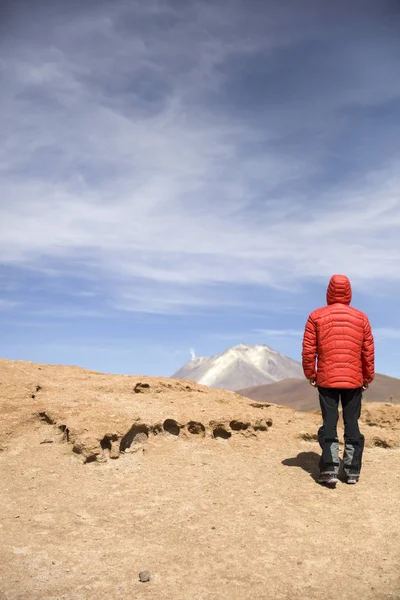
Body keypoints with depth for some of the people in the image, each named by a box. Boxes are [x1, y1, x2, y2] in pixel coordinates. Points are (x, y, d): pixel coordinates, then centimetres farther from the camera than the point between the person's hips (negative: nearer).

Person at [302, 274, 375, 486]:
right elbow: (368, 352, 3)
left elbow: (308, 350, -4)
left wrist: (310, 374, 9)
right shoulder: (361, 318, 2)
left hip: (326, 379, -1)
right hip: (354, 380, 1)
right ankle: (352, 471, 13)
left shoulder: (316, 317, -3)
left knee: (329, 422, 5)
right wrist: (367, 377, 14)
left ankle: (330, 469, -1)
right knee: (352, 423, 9)